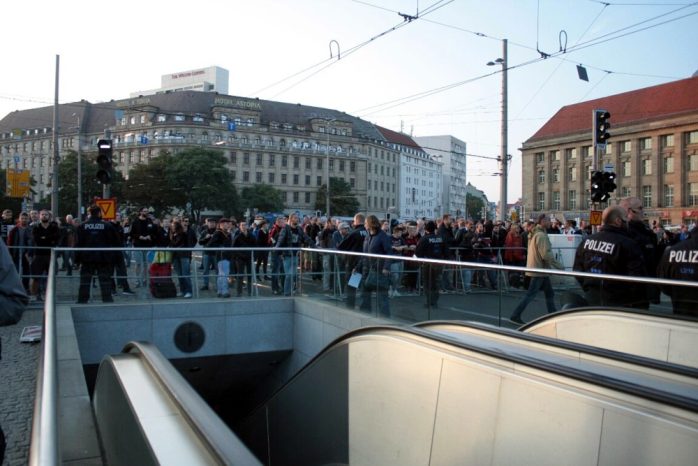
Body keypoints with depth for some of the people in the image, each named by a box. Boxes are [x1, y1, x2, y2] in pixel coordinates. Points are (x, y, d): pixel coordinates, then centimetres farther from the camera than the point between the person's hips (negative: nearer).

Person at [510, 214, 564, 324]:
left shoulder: (534, 233, 13)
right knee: (530, 294, -4)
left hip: (541, 269, 10)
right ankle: (515, 315, 0)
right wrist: (559, 266, -17)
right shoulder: (541, 235, -18)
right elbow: (546, 254, -24)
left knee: (549, 293, 13)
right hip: (539, 270, -10)